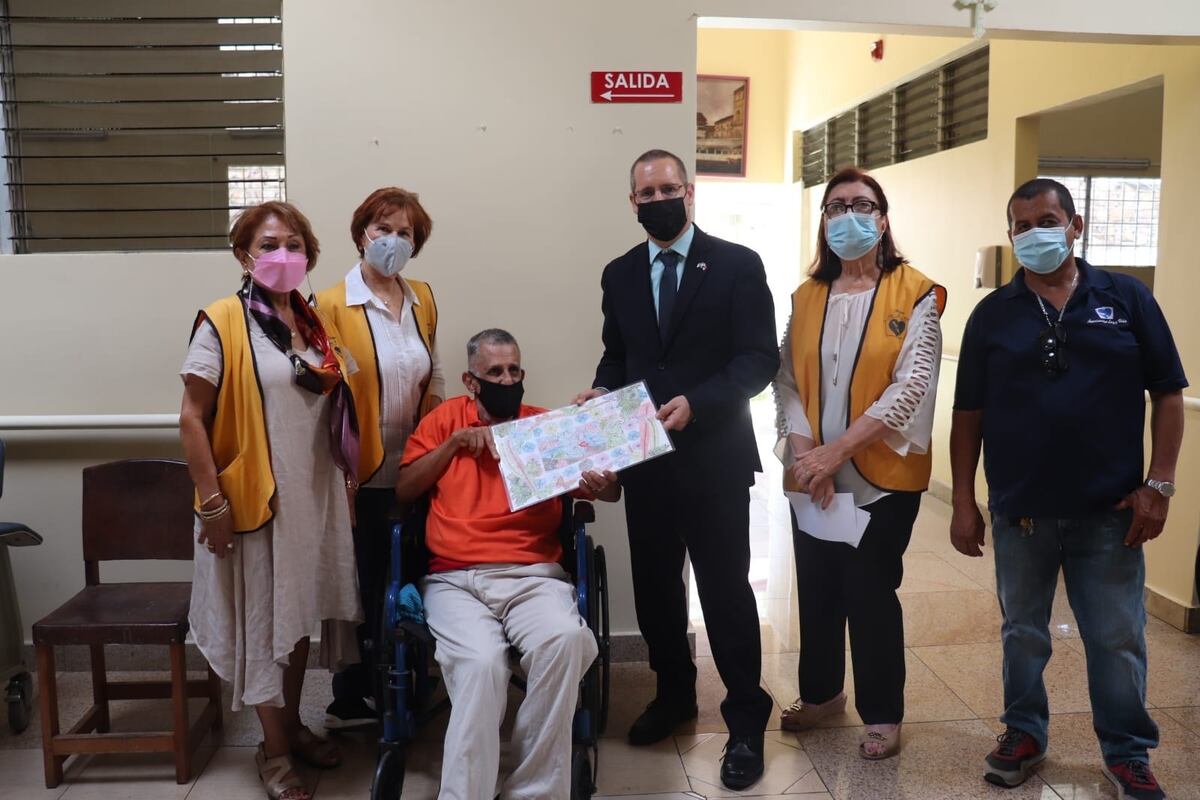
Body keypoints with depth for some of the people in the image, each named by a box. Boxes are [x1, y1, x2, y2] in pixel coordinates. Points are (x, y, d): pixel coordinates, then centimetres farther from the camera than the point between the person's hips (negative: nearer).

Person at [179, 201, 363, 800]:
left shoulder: (315, 325, 7)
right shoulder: (222, 323, -10)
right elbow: (192, 420, -11)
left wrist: (345, 480, 11)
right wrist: (213, 503, -15)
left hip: (316, 496, 6)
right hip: (255, 498, -5)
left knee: (300, 612, 16)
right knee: (263, 619, 6)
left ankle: (293, 724, 35)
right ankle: (274, 750, 22)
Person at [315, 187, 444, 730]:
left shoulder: (423, 299, 8)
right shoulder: (332, 305, -9)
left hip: (412, 473, 5)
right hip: (361, 476, -5)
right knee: (362, 589, 6)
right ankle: (350, 701, 24)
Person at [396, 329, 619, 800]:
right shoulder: (445, 419, 15)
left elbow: (611, 489, 11)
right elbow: (403, 491, 11)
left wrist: (601, 484, -13)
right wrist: (453, 443, 0)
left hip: (533, 576, 1)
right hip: (456, 579, 0)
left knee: (566, 640, -32)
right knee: (480, 662, -32)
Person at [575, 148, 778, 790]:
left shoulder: (737, 264, -5)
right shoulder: (619, 274, 10)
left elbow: (759, 358, -11)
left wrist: (696, 403, -24)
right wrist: (602, 391, -6)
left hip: (715, 457, -4)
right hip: (644, 458, 5)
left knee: (725, 588, 3)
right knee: (654, 584, 15)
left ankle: (746, 719, 19)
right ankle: (673, 693, 36)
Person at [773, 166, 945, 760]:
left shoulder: (915, 295, -6)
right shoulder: (806, 297, 9)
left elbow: (911, 388, -15)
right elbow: (787, 380, 3)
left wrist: (836, 451, -20)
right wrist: (803, 451, -12)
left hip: (881, 476, -4)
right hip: (811, 477, 4)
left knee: (872, 595, 4)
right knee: (817, 591, 14)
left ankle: (882, 714, 24)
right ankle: (821, 692, 36)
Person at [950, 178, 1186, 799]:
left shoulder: (1127, 299, 0)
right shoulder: (993, 314, 2)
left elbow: (1168, 394, 2)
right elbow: (968, 413, 2)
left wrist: (1159, 484, -5)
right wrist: (963, 503, -1)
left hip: (1110, 512, -1)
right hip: (1020, 513, 1)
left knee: (1117, 640, 9)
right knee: (1023, 635, 14)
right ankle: (1024, 734, 32)